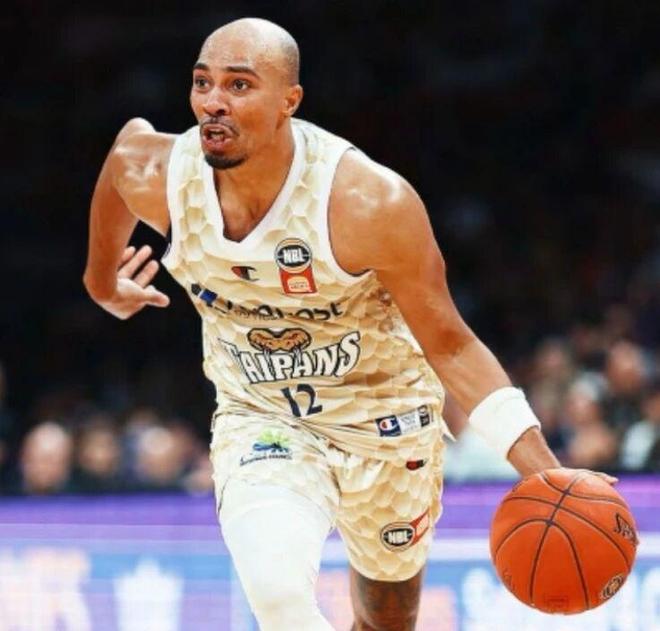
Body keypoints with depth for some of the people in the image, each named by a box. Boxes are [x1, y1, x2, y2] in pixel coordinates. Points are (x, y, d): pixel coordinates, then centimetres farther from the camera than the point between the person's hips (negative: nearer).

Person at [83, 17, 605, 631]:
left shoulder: (370, 202, -29)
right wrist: (102, 277, 24)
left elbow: (449, 346, -19)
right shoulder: (153, 176, -18)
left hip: (384, 422, -1)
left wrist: (544, 473, -29)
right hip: (259, 419, 1)